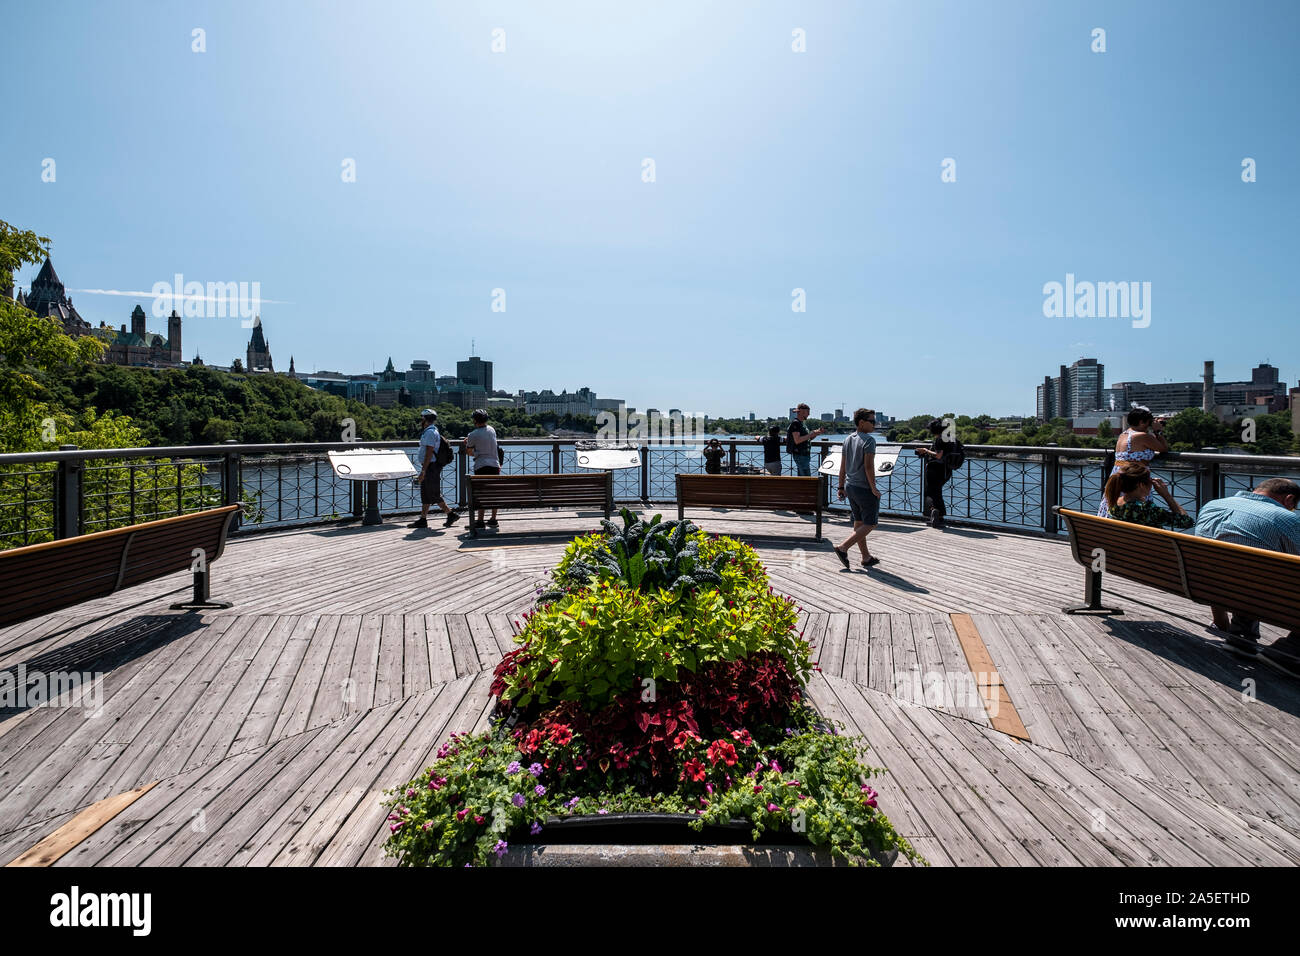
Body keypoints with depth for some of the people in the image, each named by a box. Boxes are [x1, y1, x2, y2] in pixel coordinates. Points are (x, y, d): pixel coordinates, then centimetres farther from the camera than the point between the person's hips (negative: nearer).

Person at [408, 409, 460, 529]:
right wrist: (423, 471, 23)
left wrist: (423, 471, -23)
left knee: (434, 495, -6)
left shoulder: (430, 432, -15)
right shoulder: (429, 432, 18)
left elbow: (429, 453, -21)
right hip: (430, 468, 10)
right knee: (425, 495, 11)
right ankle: (423, 519, 14)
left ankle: (451, 514, 2)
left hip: (431, 468, -10)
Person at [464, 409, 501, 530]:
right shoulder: (491, 429, 9)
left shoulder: (473, 435, -6)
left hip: (481, 466, -5)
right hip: (495, 465, 5)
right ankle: (493, 520, 14)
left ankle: (480, 521, -2)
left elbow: (468, 451, 5)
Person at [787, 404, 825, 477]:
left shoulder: (801, 423, 17)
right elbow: (797, 440, -23)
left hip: (804, 455, 10)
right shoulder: (795, 423, -14)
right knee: (807, 478, -12)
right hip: (800, 455, -10)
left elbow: (807, 439, 22)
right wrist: (811, 434, -19)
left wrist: (817, 433, 9)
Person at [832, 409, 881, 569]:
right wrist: (874, 488, -15)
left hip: (850, 486, 8)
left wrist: (841, 487, 16)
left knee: (859, 522, 14)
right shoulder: (869, 439, -15)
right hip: (865, 488, -8)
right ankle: (843, 548, -7)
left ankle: (866, 557, 23)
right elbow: (868, 466, -21)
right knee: (870, 524, 2)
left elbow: (843, 466, 11)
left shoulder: (848, 439, 9)